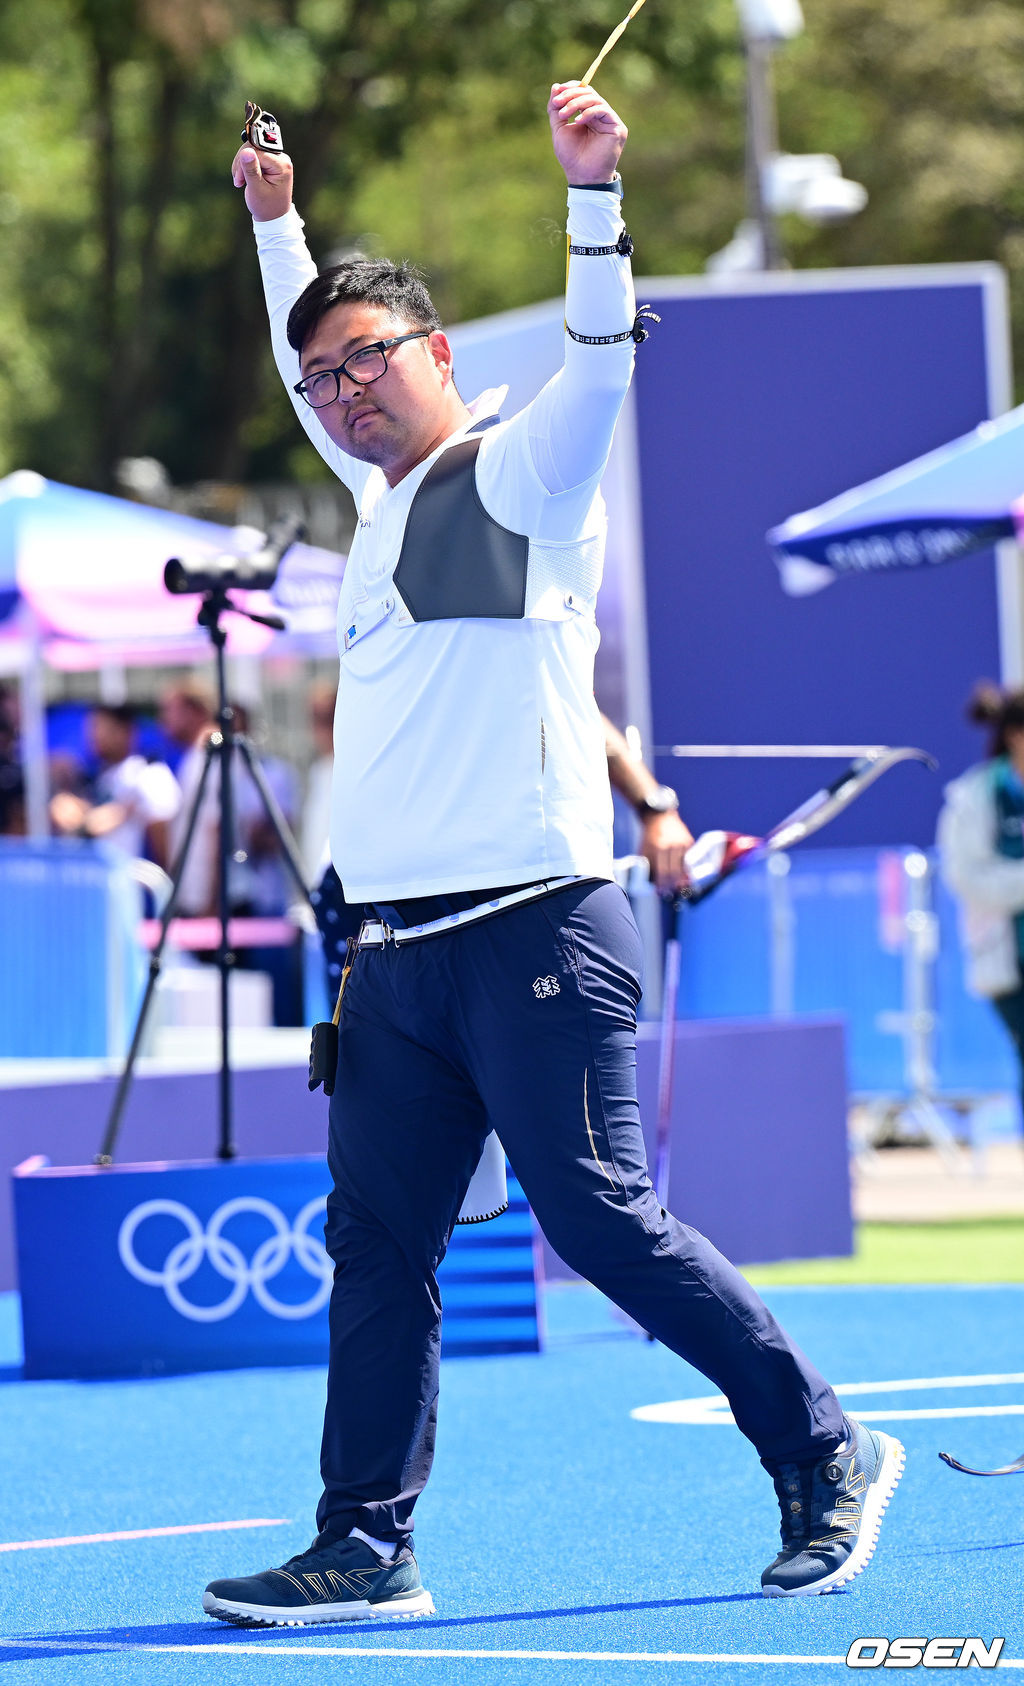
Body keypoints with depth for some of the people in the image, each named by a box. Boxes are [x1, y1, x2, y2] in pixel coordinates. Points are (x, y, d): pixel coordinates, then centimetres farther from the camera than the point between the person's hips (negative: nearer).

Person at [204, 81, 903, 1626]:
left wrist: (592, 189, -28)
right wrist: (277, 222, 41)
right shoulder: (389, 491, 20)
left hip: (532, 932, -8)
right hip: (399, 957, 8)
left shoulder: (520, 470, -1)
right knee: (376, 1241, 3)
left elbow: (602, 348, -19)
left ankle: (825, 1454, 4)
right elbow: (307, 362, 39)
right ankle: (366, 1546, 5)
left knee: (602, 1223, -8)